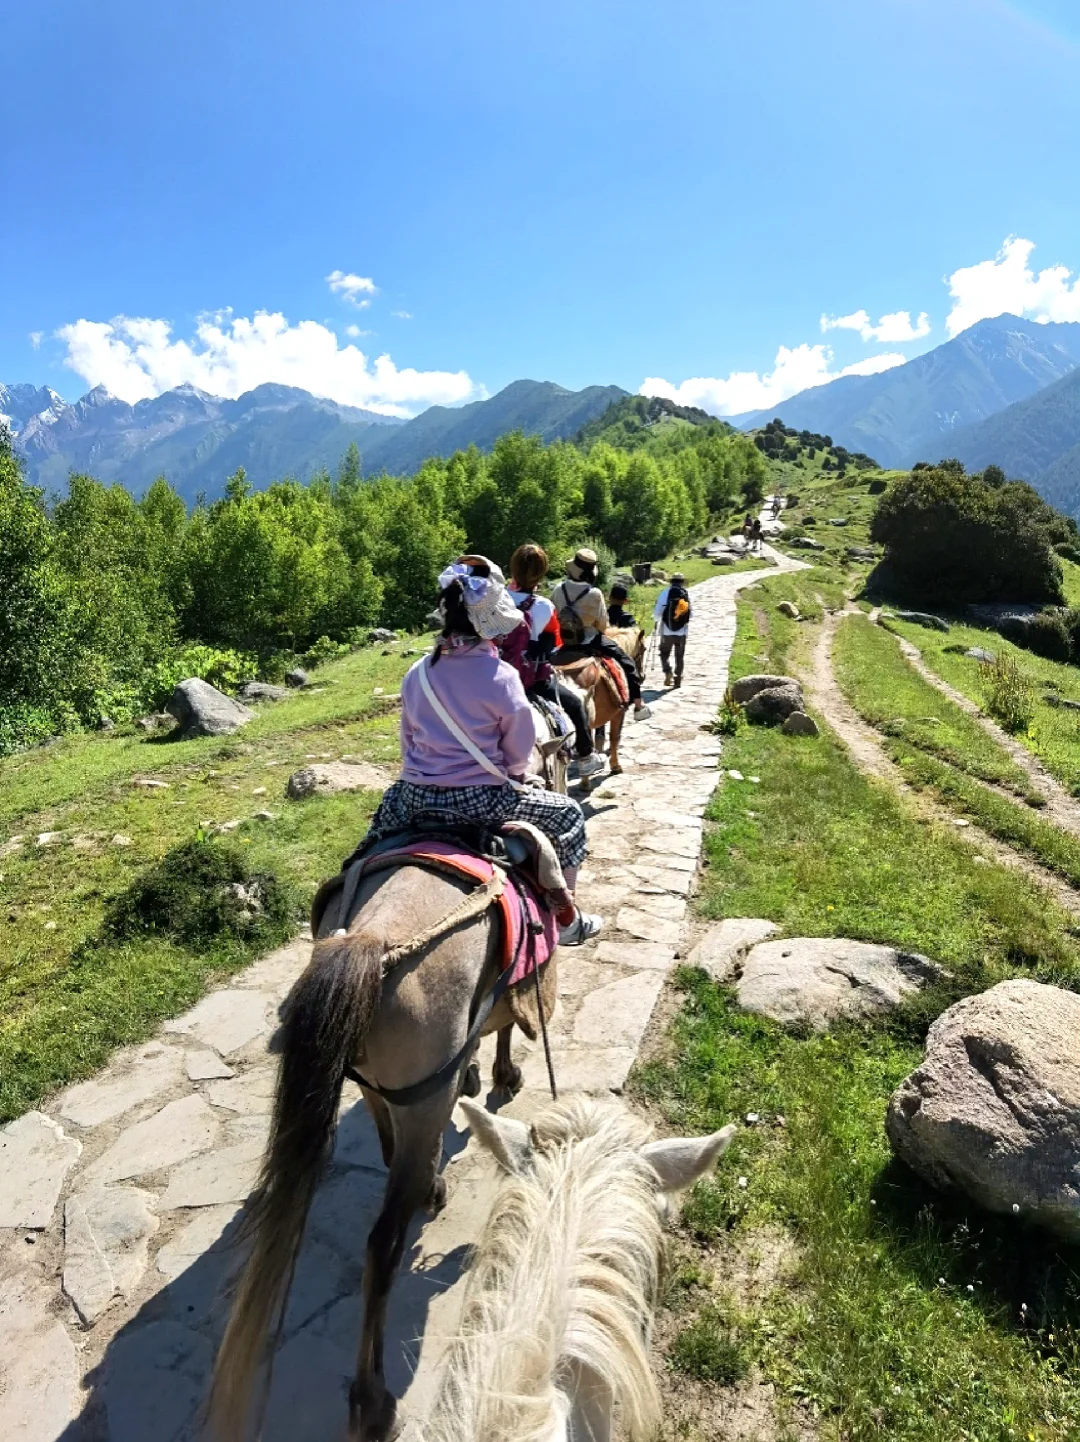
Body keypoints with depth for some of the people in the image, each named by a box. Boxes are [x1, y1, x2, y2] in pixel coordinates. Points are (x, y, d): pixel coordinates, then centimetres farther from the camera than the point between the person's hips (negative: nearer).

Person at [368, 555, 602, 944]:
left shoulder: (417, 674, -1)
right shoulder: (502, 678, -14)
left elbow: (408, 741, 10)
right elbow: (519, 753, -4)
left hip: (416, 796, 5)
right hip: (480, 800, -4)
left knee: (389, 804, 39)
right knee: (566, 814, 17)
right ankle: (567, 921, 28)